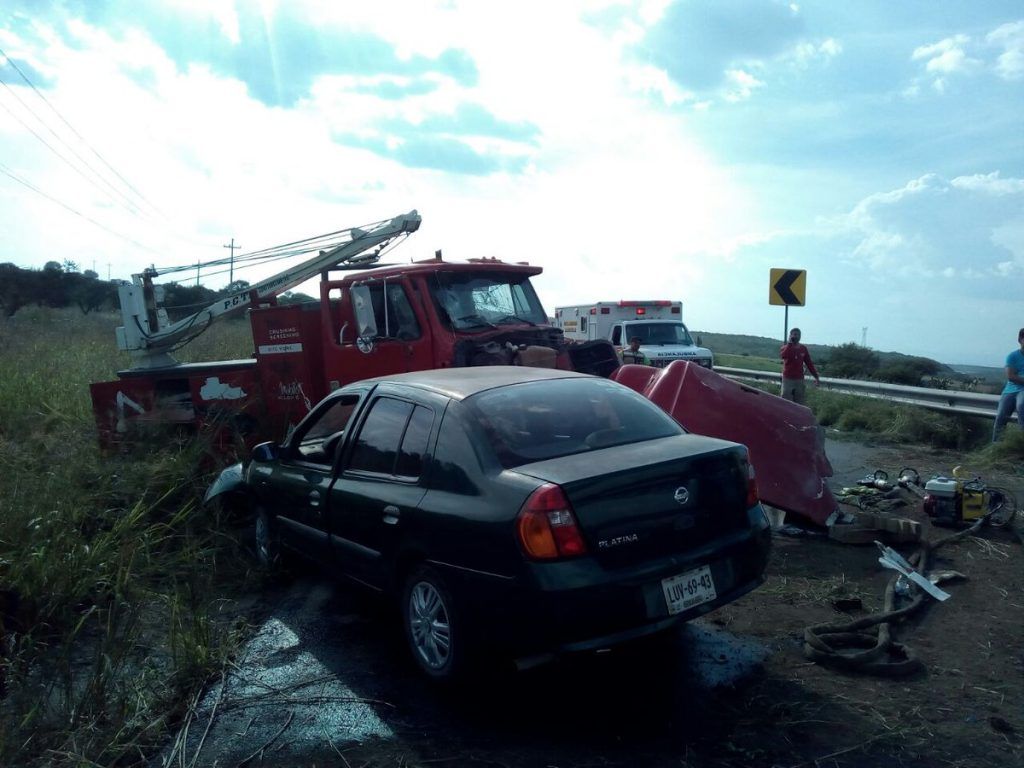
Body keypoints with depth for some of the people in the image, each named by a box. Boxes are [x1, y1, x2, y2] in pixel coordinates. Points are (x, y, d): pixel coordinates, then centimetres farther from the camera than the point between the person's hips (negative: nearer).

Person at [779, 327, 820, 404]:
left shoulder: (803, 349, 8)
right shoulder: (786, 347, 0)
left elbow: (809, 363, 10)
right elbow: (783, 355, -25)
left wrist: (816, 377, 4)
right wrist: (790, 343, -15)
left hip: (799, 380, 3)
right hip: (788, 380, -3)